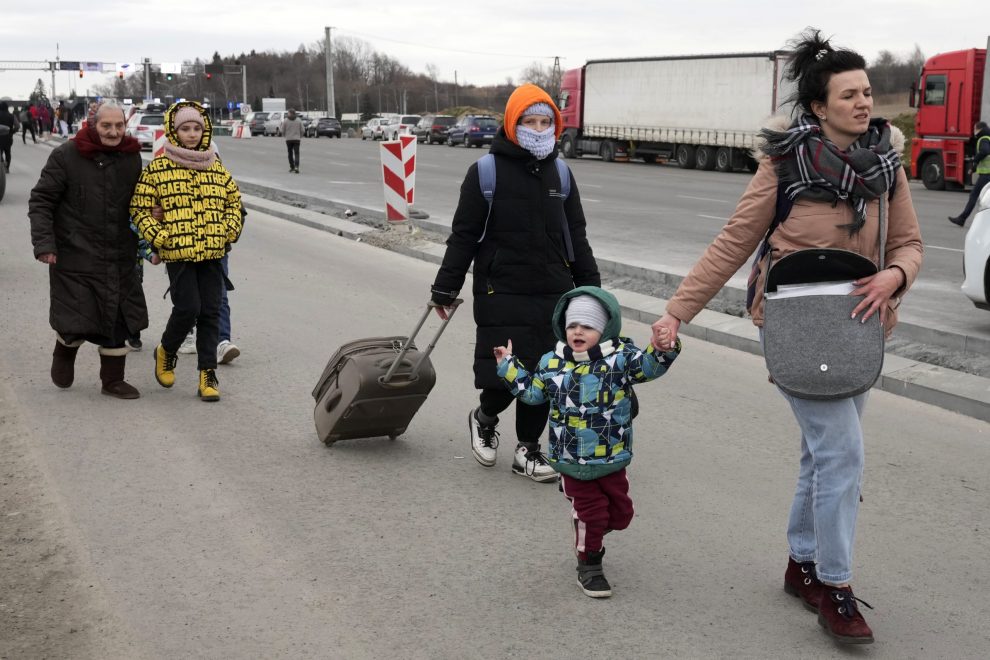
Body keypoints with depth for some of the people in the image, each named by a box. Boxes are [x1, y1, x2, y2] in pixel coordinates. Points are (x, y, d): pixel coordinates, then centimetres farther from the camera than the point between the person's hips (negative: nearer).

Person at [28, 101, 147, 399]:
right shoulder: (66, 156, -8)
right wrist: (44, 242, -14)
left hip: (119, 257, 4)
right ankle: (64, 351, 32)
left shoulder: (132, 158, 7)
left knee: (117, 319, 6)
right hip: (75, 255, -4)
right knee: (77, 319, -3)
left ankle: (113, 380, 21)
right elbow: (41, 200, -5)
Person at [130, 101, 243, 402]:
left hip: (212, 252, 4)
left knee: (210, 312, 3)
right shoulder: (157, 169, -2)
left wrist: (230, 231, 8)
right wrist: (160, 237, -9)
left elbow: (233, 199, 21)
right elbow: (140, 208, 0)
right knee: (187, 308, -11)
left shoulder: (216, 167, 10)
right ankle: (166, 353, 20)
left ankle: (208, 374, 11)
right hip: (177, 252, -4)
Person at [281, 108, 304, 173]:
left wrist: (284, 136, 21)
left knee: (290, 153, 14)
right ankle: (296, 167, -18)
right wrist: (300, 137, 18)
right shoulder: (299, 120, -1)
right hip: (296, 139, 0)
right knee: (296, 153, -2)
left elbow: (283, 130, 0)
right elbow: (301, 130, 1)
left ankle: (292, 167, 17)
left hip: (288, 139, 0)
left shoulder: (285, 120, -4)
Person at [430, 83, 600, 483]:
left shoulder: (559, 174, 11)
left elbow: (576, 236, 17)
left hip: (554, 293, 5)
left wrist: (589, 286, 15)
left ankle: (528, 449, 22)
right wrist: (445, 287, -3)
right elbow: (464, 235, -2)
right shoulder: (486, 172, -4)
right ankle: (484, 419, 25)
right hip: (502, 294, -5)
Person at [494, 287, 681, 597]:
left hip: (612, 459, 1)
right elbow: (533, 392, 13)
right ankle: (589, 565, 24)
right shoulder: (552, 363, -1)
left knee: (620, 513, 15)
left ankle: (590, 536, 45)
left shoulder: (620, 356, -9)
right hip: (572, 462, -1)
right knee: (590, 514, 4)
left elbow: (649, 366, -20)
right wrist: (509, 366, 14)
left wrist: (662, 349, -39)